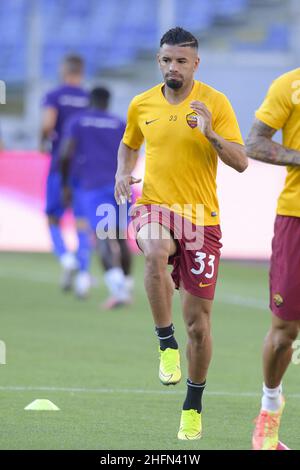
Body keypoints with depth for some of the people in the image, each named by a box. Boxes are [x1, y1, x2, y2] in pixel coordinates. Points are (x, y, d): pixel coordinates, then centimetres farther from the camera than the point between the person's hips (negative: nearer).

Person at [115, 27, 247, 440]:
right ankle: (166, 344, -23)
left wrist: (210, 133, -24)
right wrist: (123, 173, 4)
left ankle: (193, 407, 22)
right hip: (154, 207, 1)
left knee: (198, 322, 3)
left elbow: (241, 162, -8)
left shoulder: (215, 103, -3)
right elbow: (129, 145, 25)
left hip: (201, 217, -1)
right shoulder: (142, 104, 5)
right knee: (155, 253, -38)